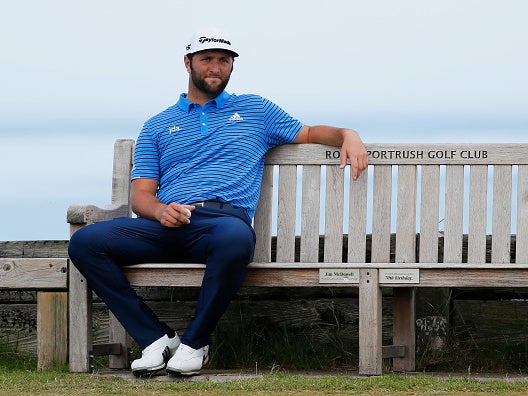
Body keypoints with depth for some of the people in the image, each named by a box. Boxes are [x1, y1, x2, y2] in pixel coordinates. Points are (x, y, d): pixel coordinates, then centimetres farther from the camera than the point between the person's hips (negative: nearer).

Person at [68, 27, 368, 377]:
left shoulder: (255, 109, 25)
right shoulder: (158, 126, 24)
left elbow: (309, 134, 26)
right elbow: (141, 195, 15)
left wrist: (348, 135, 3)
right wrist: (161, 210, -9)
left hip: (226, 219, -2)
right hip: (168, 225, 2)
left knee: (235, 239, -42)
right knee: (84, 242, -23)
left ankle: (195, 341, -21)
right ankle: (157, 338, -17)